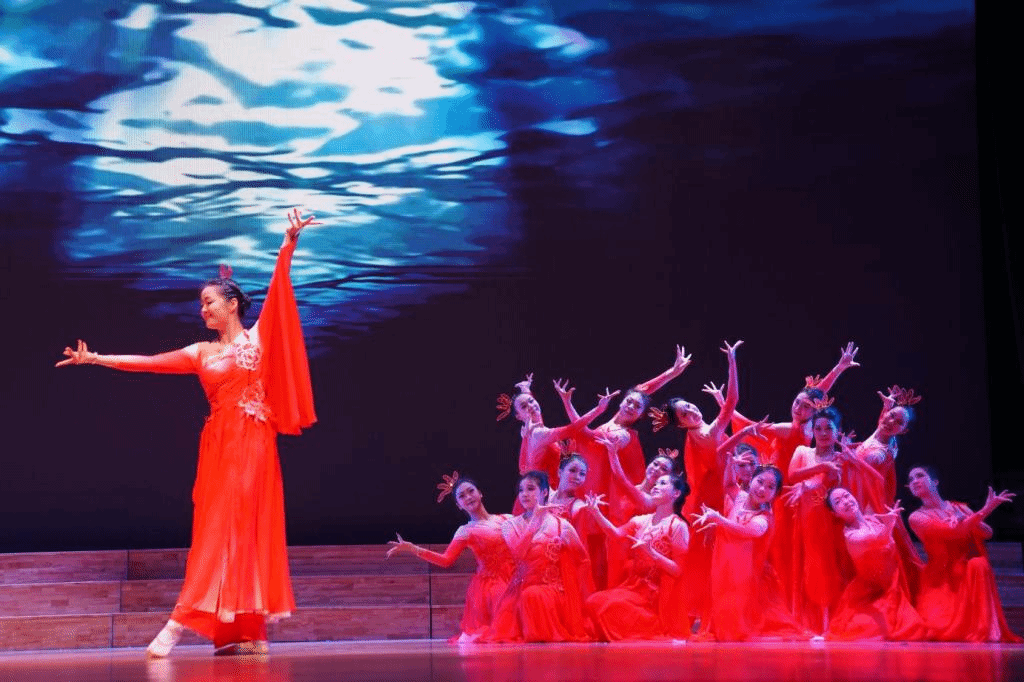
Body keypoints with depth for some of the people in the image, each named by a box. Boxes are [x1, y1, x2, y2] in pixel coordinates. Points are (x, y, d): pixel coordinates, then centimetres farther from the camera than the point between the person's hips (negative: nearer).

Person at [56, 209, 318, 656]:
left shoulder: (258, 337, 5)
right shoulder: (201, 353, 15)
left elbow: (278, 289, -6)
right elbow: (148, 362, 11)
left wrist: (288, 242, -17)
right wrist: (96, 359, 6)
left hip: (253, 442, -5)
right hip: (218, 444, 5)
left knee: (240, 527, -11)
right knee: (217, 531, -1)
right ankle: (247, 633, 1)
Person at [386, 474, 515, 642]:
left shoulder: (506, 519, 11)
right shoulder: (465, 532, 1)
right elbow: (446, 560, -7)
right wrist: (413, 549, -16)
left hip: (512, 583, 3)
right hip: (489, 585, -3)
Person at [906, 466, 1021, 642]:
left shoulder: (959, 508, 14)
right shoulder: (917, 517, 1)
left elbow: (987, 533, 0)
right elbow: (954, 532, -13)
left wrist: (966, 521, -17)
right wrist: (986, 509, -13)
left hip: (970, 575, 3)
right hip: (941, 580, -3)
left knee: (978, 564, -33)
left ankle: (984, 631, -28)